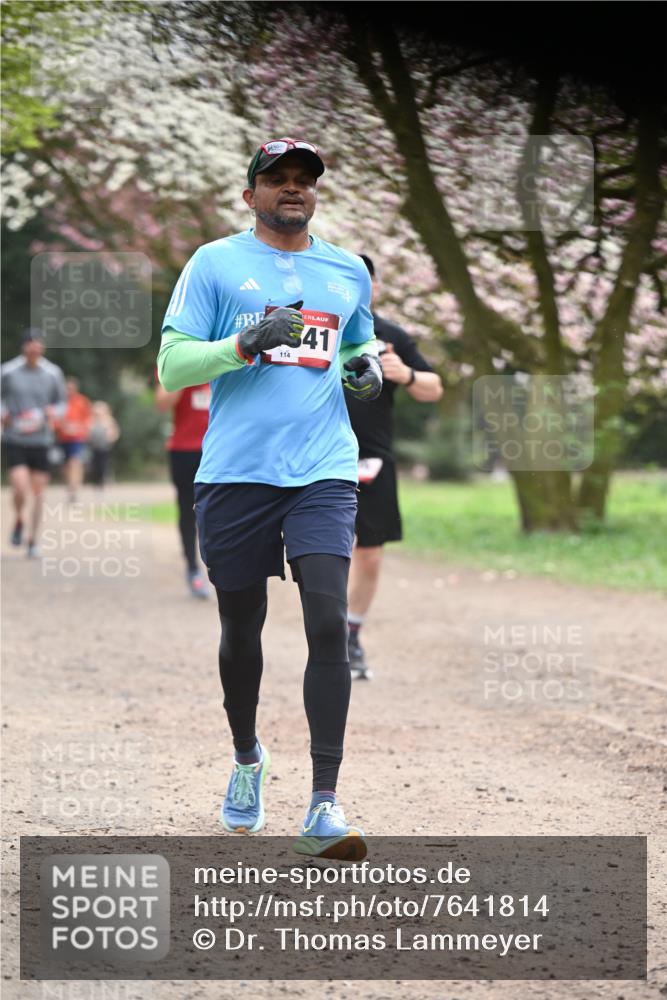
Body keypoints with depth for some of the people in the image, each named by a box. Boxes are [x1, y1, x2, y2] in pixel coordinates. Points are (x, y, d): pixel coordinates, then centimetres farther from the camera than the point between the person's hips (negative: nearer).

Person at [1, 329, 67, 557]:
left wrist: (54, 412, -8)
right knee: (21, 489, -16)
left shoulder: (53, 374, 1)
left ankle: (33, 540, 19)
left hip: (41, 440, 2)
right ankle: (19, 522, 16)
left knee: (38, 491, 5)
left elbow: (62, 402, 13)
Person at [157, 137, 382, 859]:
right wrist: (245, 344, -15)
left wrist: (367, 365, 9)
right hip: (235, 474, -1)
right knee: (241, 630, 8)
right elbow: (172, 367, 0)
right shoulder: (214, 264, 4)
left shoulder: (348, 272, 15)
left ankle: (324, 807, -13)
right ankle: (247, 758, 35)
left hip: (323, 474, 1)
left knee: (329, 626, -13)